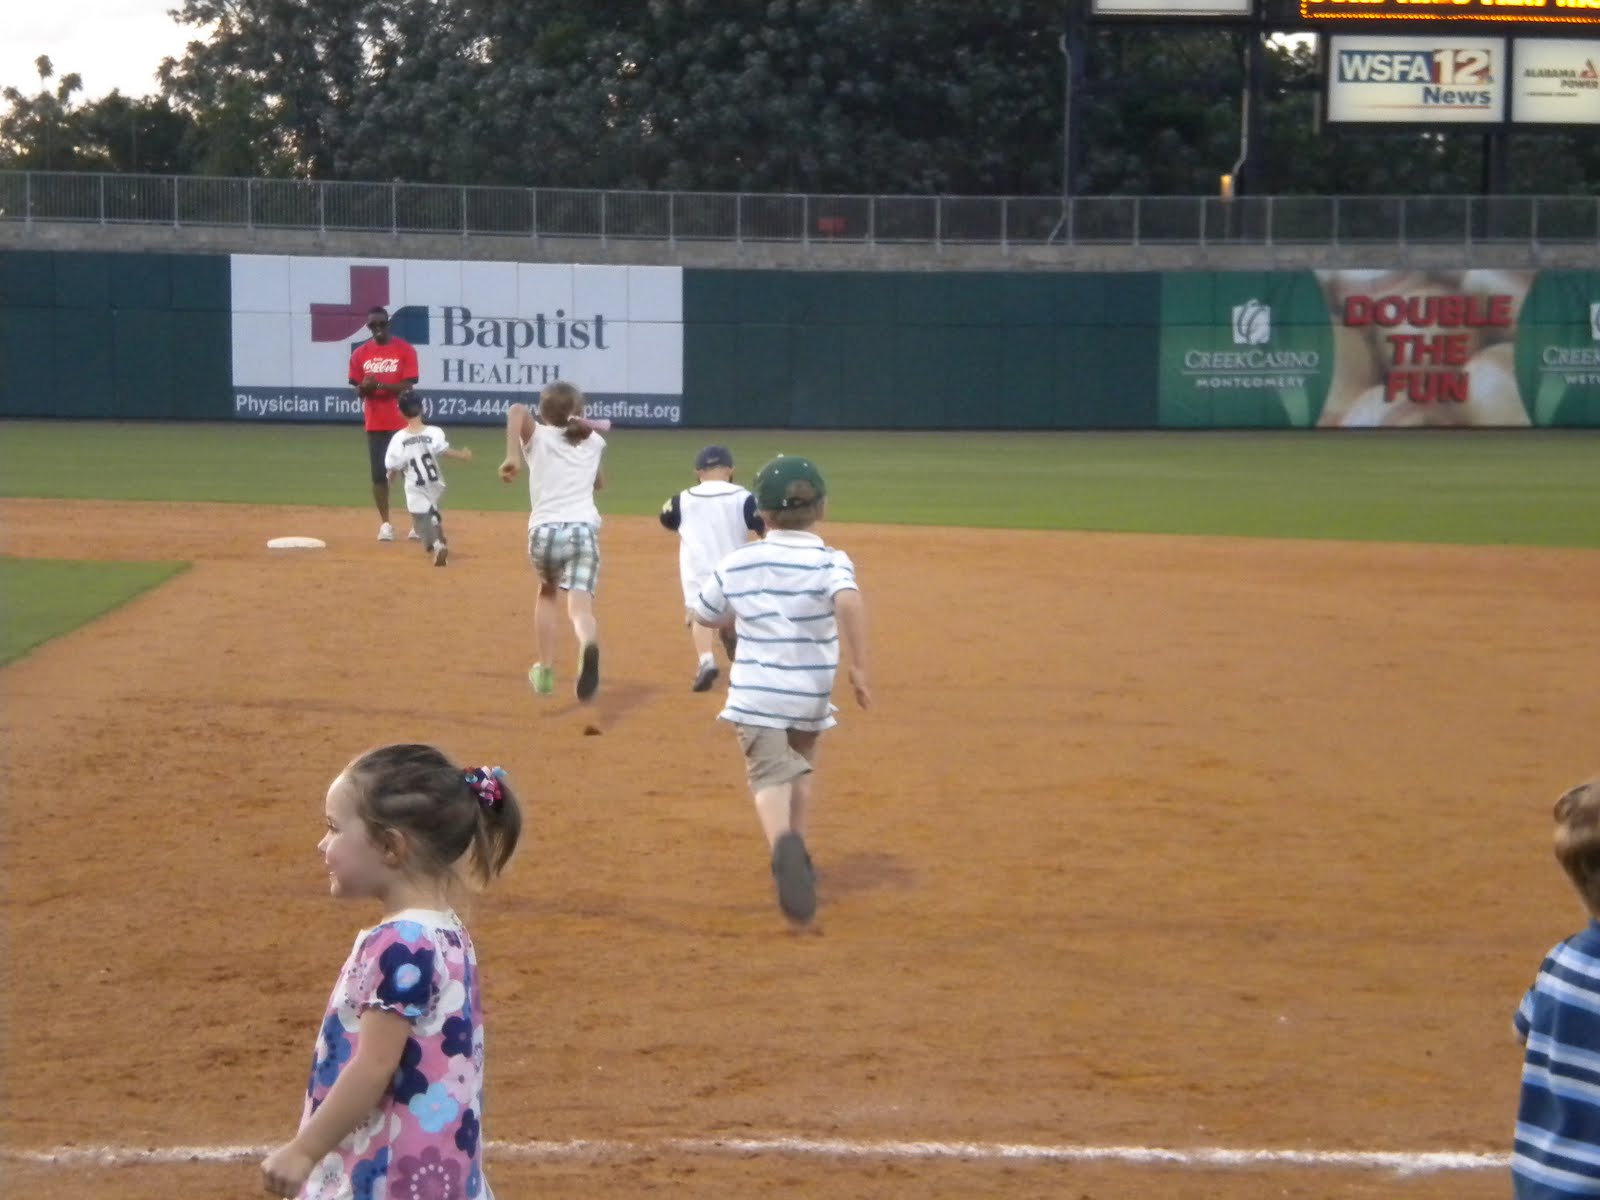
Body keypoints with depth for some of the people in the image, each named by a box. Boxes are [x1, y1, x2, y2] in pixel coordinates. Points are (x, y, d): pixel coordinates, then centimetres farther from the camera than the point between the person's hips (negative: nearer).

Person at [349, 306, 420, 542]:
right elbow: (358, 391, 7)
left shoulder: (404, 350, -4)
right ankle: (385, 523, 9)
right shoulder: (360, 353, 6)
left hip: (401, 422, -3)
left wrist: (378, 384, -24)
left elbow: (407, 387, -11)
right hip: (374, 423, 3)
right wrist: (364, 387, -18)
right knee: (378, 473, 2)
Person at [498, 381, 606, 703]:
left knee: (547, 591, 29)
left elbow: (517, 410, -16)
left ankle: (545, 671, 32)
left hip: (544, 531, -1)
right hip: (585, 530, 1)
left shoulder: (539, 437, 7)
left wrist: (512, 456, -19)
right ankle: (589, 645, -49)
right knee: (580, 606, -12)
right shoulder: (592, 442, 19)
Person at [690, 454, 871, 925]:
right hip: (811, 693, 1)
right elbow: (849, 602, -27)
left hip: (755, 691, -1)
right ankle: (795, 854, 24)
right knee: (801, 762, 27)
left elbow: (704, 613, 18)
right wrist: (859, 667, -22)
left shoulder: (738, 562, 3)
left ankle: (784, 845, -38)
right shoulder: (830, 562, -6)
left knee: (770, 776, -6)